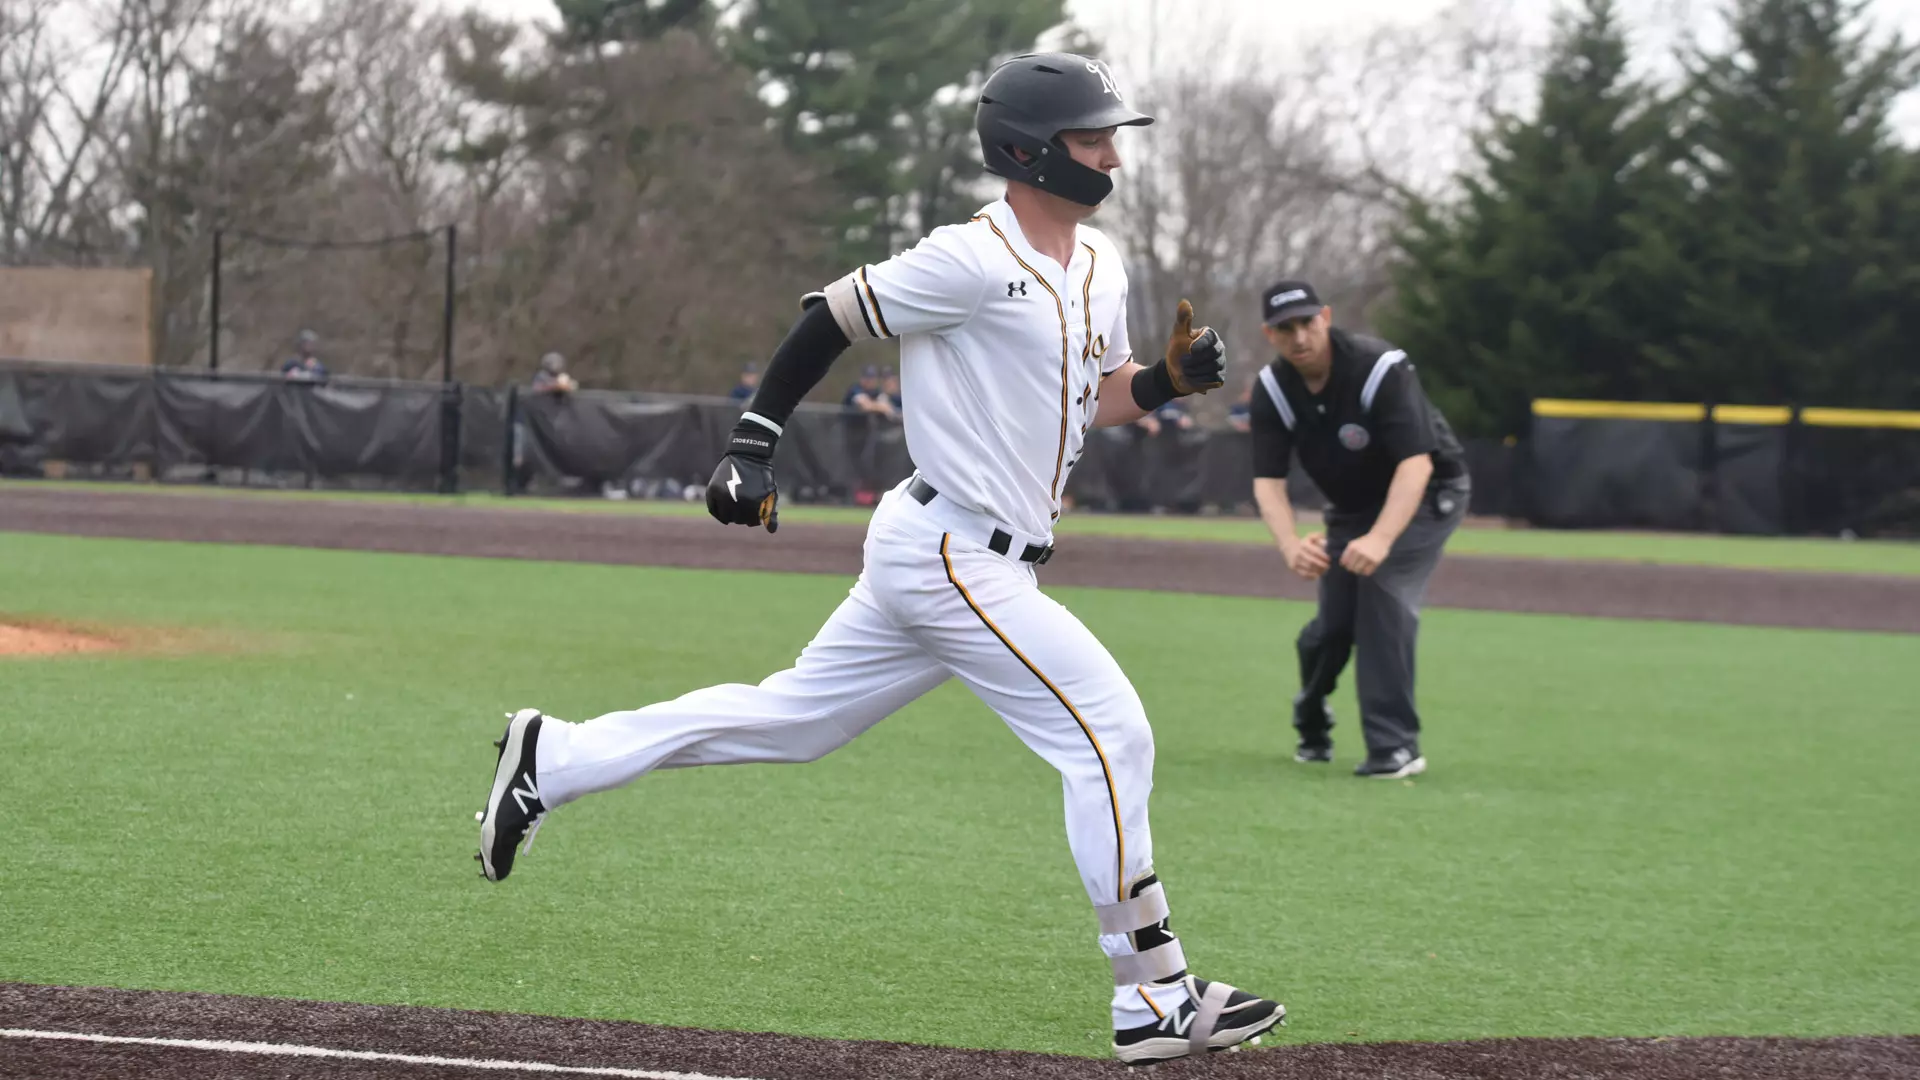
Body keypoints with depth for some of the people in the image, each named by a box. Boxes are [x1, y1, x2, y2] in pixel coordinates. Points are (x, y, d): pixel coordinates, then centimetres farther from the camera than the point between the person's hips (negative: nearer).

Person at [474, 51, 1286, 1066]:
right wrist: (752, 442, -12)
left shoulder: (1099, 266, 11)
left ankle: (551, 757, 24)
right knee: (1109, 734, -11)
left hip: (968, 561, 9)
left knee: (795, 718, 16)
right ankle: (1155, 1000, -6)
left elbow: (1101, 394, 21)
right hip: (951, 554, -9)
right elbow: (830, 314, -11)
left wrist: (1171, 376, 0)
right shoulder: (972, 260, -16)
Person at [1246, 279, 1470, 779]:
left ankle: (1396, 746, -22)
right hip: (1351, 506, 5)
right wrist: (1290, 545, -41)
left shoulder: (1381, 369, -31)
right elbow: (1267, 481, -20)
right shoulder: (1273, 391, -15)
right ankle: (1311, 720, 32)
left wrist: (1380, 539, -54)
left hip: (1427, 494, -5)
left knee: (1383, 590, -25)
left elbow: (1417, 464, -39)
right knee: (1333, 623, 0)